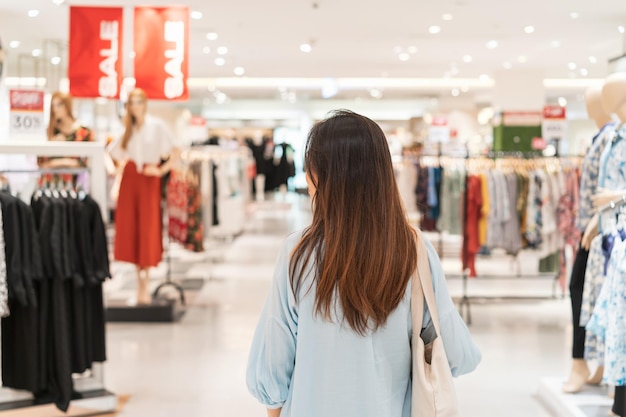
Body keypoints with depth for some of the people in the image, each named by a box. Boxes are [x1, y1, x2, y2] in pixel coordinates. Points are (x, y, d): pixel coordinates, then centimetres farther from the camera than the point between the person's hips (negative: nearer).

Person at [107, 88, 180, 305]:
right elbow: (112, 150, 22)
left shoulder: (157, 125, -1)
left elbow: (176, 151, -5)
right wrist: (121, 163, 8)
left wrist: (162, 170, -9)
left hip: (149, 181, -4)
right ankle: (140, 283, 10)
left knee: (148, 231, -4)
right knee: (130, 230, 1)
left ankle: (144, 288, 0)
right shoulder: (128, 129, 12)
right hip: (129, 180, 4)